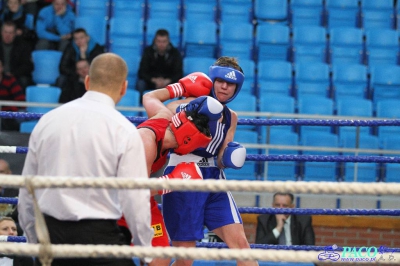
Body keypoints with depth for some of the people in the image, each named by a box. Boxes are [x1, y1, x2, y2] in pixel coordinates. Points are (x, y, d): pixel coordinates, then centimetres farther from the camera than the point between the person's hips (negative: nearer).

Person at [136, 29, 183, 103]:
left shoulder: (175, 52, -6)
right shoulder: (148, 51, -5)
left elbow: (178, 74, -8)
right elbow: (142, 72, -9)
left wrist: (166, 81, -28)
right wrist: (154, 80, -28)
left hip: (168, 82, 0)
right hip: (151, 82, 0)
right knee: (140, 84, -31)